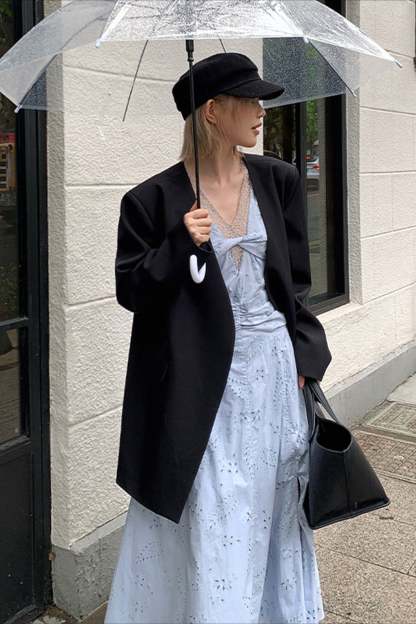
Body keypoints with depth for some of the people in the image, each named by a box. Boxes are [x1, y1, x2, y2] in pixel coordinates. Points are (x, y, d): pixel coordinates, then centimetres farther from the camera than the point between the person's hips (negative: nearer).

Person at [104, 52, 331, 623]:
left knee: (276, 503, 15)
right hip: (208, 378, -4)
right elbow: (131, 290, -5)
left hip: (274, 366, 4)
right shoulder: (157, 199, -8)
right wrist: (179, 246, -20)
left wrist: (304, 359, 3)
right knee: (212, 517, 1)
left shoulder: (278, 181, 5)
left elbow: (297, 280, 9)